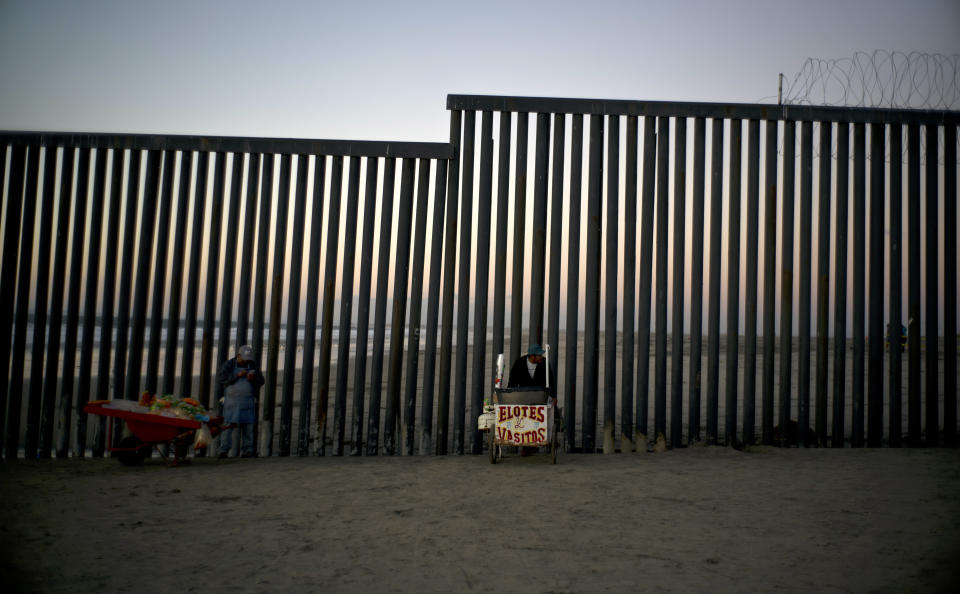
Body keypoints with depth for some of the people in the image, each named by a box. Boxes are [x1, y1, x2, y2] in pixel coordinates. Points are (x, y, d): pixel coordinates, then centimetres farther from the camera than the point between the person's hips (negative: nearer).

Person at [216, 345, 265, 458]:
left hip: (248, 401, 3)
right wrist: (237, 375, -21)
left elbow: (261, 382, 7)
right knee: (229, 426, -8)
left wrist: (253, 378, -14)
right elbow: (220, 377, -13)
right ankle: (224, 451, -3)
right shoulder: (229, 364, 1)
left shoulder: (252, 365, 10)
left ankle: (247, 451, 7)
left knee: (248, 427, 2)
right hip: (232, 401, -3)